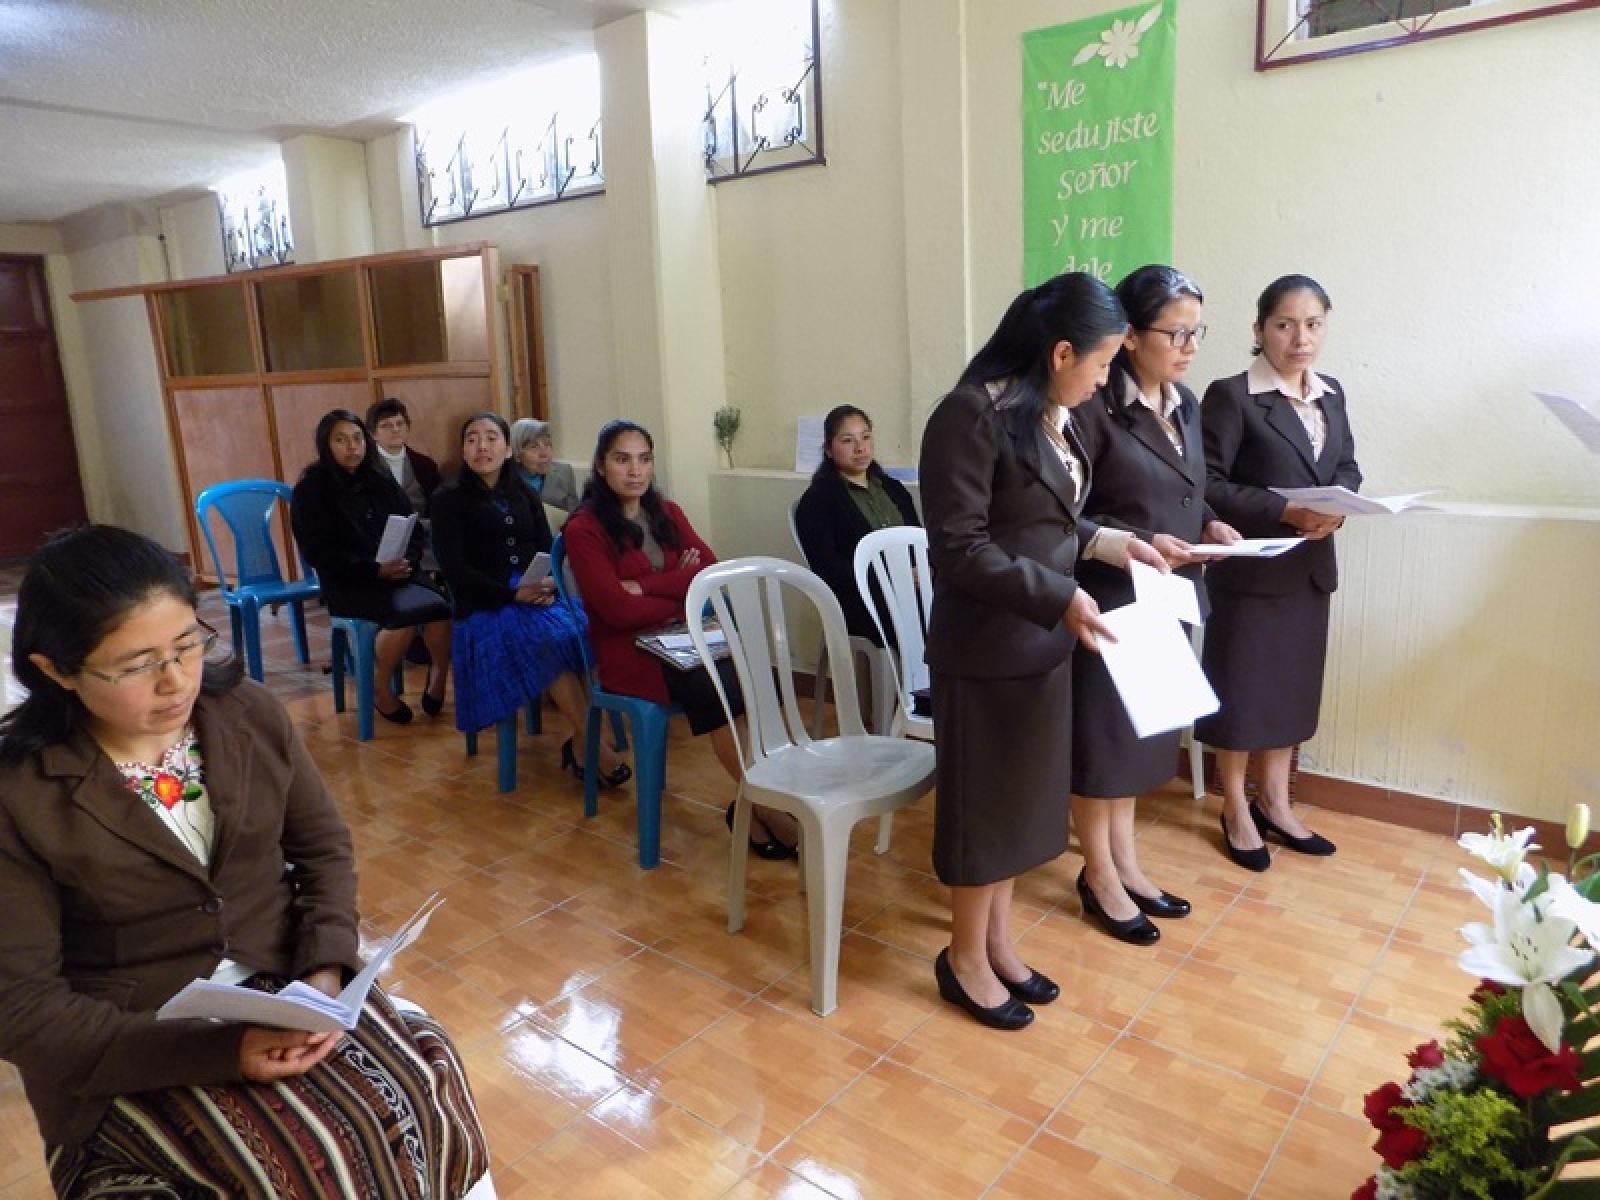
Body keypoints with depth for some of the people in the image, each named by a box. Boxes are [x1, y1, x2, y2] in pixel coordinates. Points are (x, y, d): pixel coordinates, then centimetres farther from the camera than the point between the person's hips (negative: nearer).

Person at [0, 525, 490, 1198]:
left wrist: (324, 970, -11)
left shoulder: (250, 714, -3)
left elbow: (324, 848, 6)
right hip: (135, 1048, -3)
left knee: (424, 1102, -18)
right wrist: (216, 1050, -22)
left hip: (285, 982, 3)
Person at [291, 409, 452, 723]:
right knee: (407, 611, -33)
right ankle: (380, 690, -10)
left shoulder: (380, 480, 14)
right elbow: (319, 552, -8)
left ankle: (438, 681, -7)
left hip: (397, 574, 4)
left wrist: (407, 562, -9)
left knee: (443, 604, -28)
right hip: (346, 583, -4)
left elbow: (413, 529, 13)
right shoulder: (311, 489, -1)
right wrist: (375, 569, -18)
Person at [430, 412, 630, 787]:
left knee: (584, 631, -29)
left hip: (537, 596, 4)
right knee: (553, 642, -33)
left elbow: (548, 550, 11)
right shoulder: (448, 498, 4)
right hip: (485, 606, -4)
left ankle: (580, 744, -22)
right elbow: (454, 567, -6)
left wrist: (548, 583, -14)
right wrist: (514, 593, -17)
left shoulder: (524, 494, 18)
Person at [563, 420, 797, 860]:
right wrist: (685, 593, -5)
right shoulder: (583, 530, -5)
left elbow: (712, 572, 0)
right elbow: (619, 610, -15)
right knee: (726, 690, -29)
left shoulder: (667, 513, 13)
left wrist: (646, 587, -12)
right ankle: (766, 808, -14)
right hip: (629, 652, -5)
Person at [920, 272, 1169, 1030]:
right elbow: (959, 549, -22)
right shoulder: (972, 415, -20)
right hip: (987, 649, -9)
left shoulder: (1049, 413, 6)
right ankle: (965, 960, 27)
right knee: (985, 799, 6)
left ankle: (998, 941, 36)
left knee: (1024, 795, 18)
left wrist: (1108, 541, 5)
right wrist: (1061, 597, -25)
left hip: (1041, 643, 9)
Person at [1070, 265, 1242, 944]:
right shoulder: (1093, 408, -17)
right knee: (1100, 734, 6)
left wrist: (1209, 526, -2)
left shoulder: (1186, 405, 9)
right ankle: (1099, 875, 22)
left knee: (1141, 731, 17)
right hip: (1109, 597, -8)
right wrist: (1134, 543, -24)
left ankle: (1125, 861, 32)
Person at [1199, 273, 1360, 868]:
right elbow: (1208, 486, -17)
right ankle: (1236, 811, 22)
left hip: (1311, 567, 7)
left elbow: (1348, 467, 13)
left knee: (1292, 687, 15)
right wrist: (1285, 511, -24)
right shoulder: (1231, 395, -12)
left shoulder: (1331, 393, 9)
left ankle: (1275, 804, 31)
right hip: (1251, 569, -6)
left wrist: (1338, 506, -9)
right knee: (1241, 690, 5)